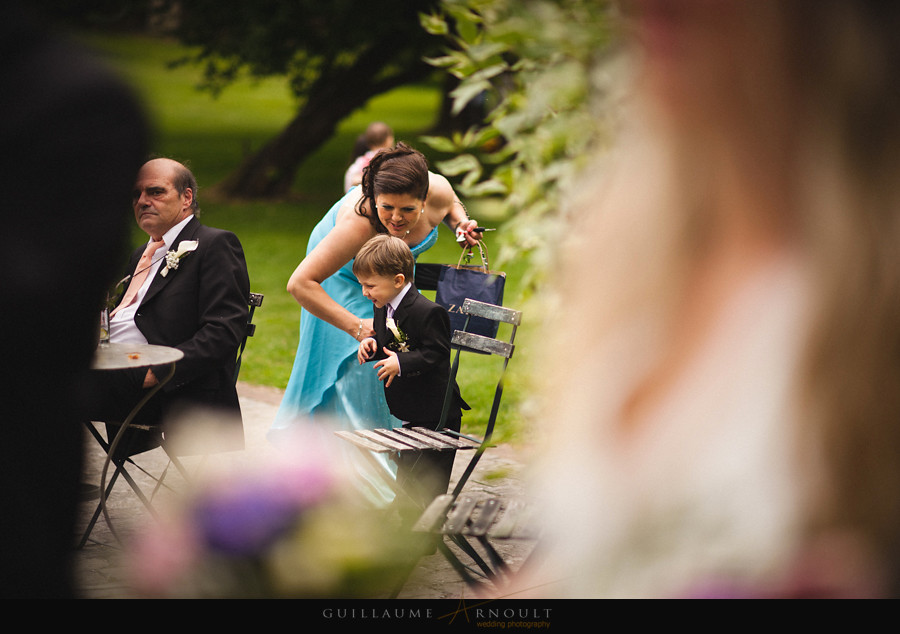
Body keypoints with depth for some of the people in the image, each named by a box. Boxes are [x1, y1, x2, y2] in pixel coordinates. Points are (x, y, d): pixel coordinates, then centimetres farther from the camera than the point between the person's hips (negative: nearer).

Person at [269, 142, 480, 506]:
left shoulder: (437, 190, -31)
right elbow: (300, 283, -44)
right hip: (344, 278, -5)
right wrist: (357, 326, -47)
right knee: (359, 363, -11)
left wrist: (461, 224, -23)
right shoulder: (359, 221, -45)